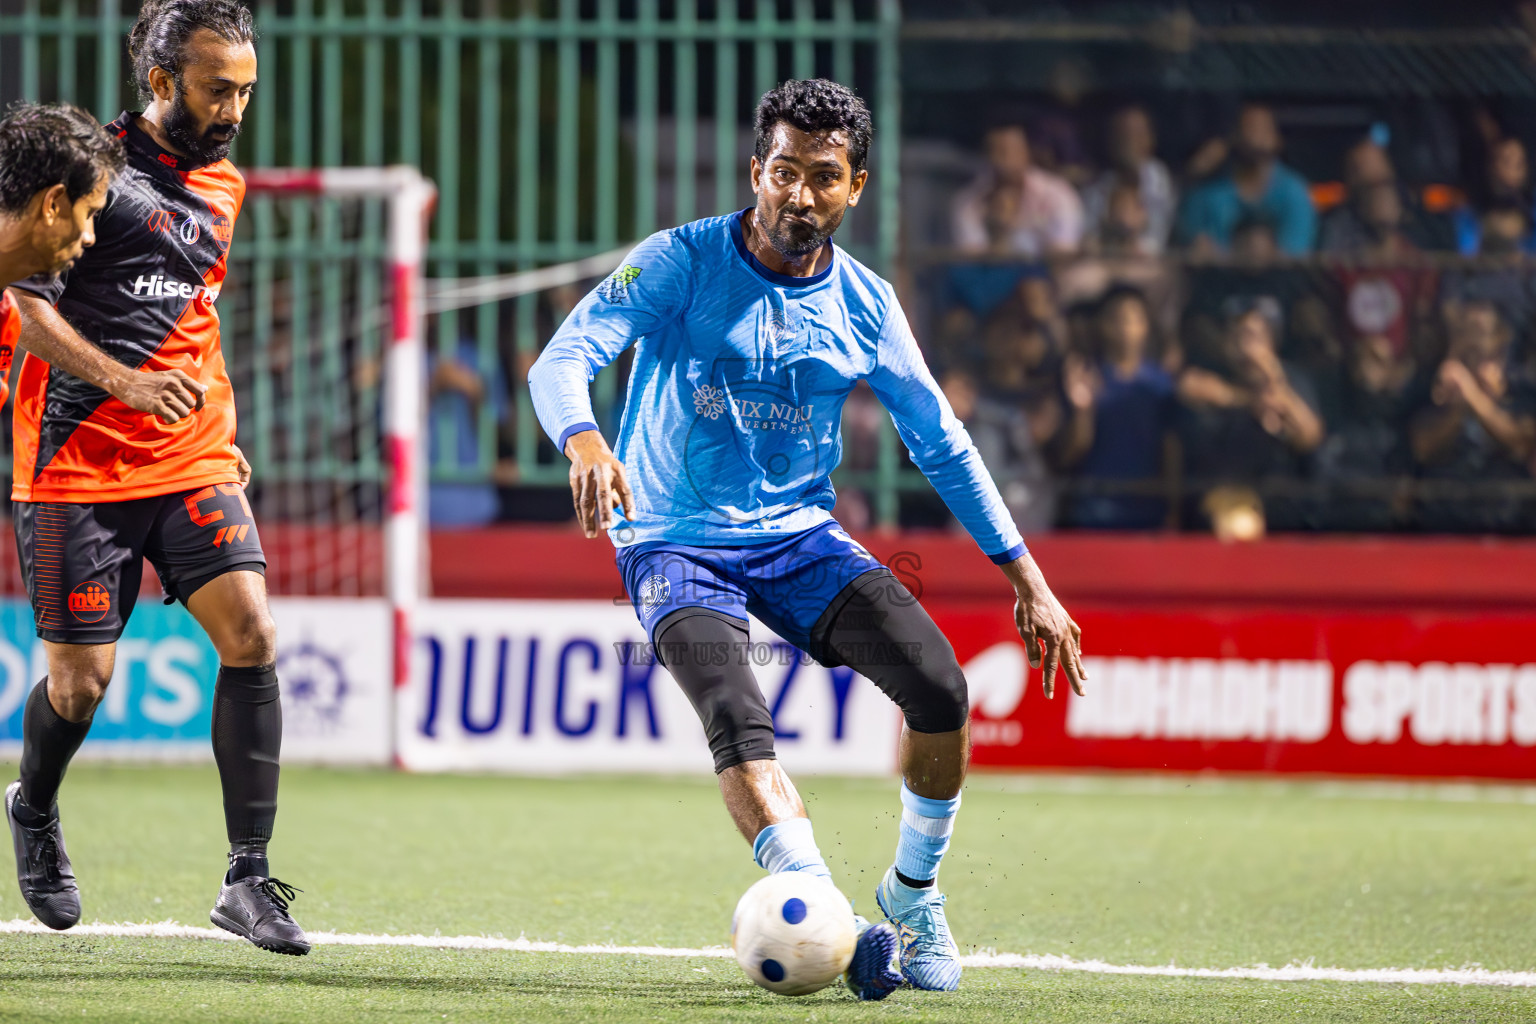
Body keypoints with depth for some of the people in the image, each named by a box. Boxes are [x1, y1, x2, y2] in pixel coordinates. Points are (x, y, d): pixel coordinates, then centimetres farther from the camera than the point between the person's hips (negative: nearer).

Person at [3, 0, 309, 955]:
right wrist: (122, 380, -21)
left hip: (193, 462, 5)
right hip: (79, 462, -5)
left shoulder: (224, 185, 14)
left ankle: (249, 877, -10)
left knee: (252, 635, -14)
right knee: (82, 679, -1)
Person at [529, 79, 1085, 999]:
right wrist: (584, 439, -45)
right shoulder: (683, 262, -11)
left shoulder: (865, 304, 1)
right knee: (737, 718, -31)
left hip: (800, 539, 3)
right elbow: (563, 359, -22)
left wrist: (1029, 580, 8)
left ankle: (914, 890, 6)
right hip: (677, 542, -3)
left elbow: (943, 446, 10)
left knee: (939, 686, -18)